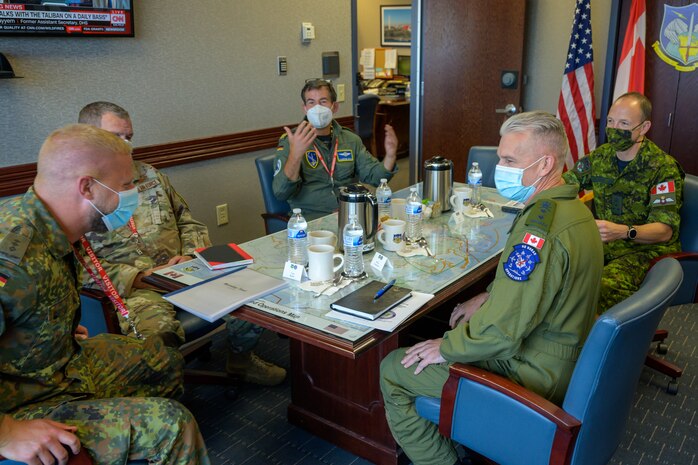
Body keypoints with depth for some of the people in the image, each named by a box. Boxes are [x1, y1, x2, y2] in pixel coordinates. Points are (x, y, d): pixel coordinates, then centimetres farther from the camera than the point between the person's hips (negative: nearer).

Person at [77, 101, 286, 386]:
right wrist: (138, 276, -16)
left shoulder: (148, 174, 18)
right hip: (132, 289, -5)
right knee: (159, 333, -37)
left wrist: (191, 255, 1)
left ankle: (241, 359, 14)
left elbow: (188, 222, 21)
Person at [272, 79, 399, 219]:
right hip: (312, 219, -4)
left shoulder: (350, 139, 13)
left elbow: (372, 175, 13)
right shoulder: (289, 142, -2)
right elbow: (281, 193, -14)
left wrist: (390, 156, -7)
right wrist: (295, 155, -31)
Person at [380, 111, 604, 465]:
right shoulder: (573, 208, 3)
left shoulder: (539, 230, -30)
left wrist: (445, 349, -15)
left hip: (533, 376, -10)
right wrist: (488, 298, 8)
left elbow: (502, 332, -30)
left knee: (392, 370, -4)